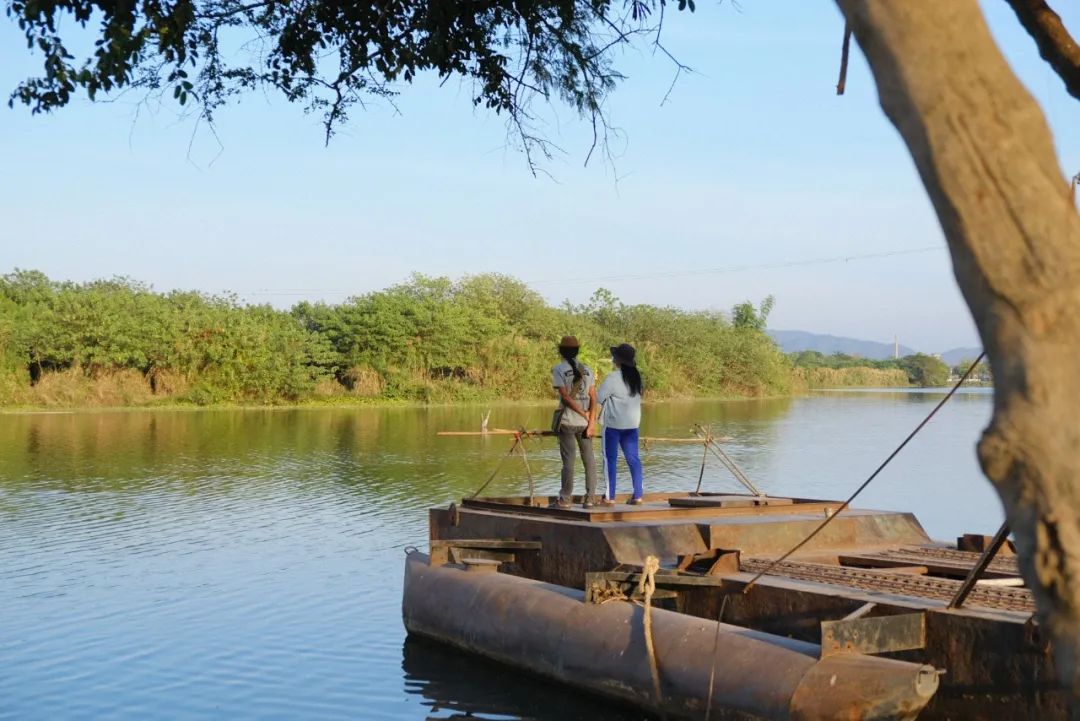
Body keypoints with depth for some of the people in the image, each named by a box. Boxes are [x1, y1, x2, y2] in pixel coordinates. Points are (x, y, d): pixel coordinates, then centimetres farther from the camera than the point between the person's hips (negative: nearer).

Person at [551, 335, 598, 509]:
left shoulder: (558, 370, -4)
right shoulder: (587, 370, 7)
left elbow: (566, 396, -13)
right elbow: (593, 397, -2)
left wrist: (585, 415, -7)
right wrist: (592, 421, -6)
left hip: (567, 421, -3)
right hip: (585, 422, 3)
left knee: (568, 460, -1)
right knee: (589, 459, 8)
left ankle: (565, 499, 4)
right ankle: (590, 498, 6)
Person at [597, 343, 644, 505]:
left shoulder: (613, 378, -16)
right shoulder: (636, 376, 4)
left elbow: (598, 398, -14)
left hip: (613, 424, -6)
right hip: (632, 424, 6)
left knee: (610, 459, 3)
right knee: (633, 458, 8)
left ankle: (610, 496, 3)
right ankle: (637, 495, 5)